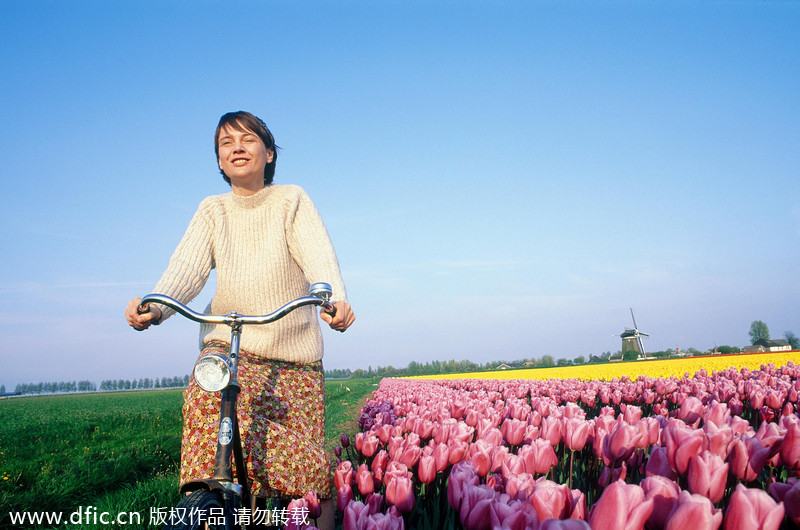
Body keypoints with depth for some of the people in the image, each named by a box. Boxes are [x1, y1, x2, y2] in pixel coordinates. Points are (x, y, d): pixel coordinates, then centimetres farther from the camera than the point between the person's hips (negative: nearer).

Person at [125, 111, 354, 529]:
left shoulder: (292, 201, 0)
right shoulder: (212, 211, 7)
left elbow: (319, 256, -16)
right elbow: (187, 267, -8)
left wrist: (336, 299, -38)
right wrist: (154, 306, -30)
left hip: (294, 356, -1)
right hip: (226, 347, 2)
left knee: (309, 471, -6)